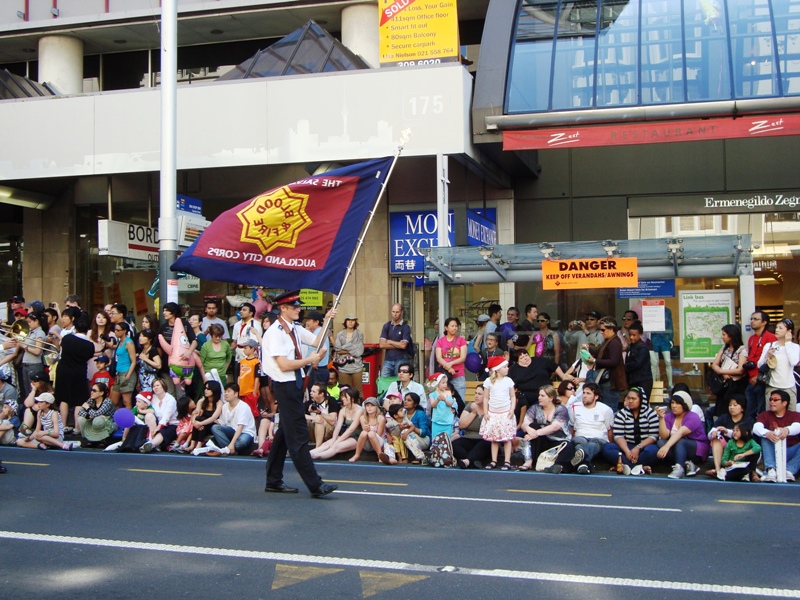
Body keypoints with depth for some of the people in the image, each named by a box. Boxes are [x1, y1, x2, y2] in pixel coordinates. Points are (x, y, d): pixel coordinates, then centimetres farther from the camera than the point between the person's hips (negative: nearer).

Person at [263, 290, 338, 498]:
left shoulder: (295, 329, 11)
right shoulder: (275, 332, -16)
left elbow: (317, 342, 13)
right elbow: (284, 365, -21)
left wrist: (326, 321, 3)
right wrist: (309, 360, -11)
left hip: (294, 384, 10)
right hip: (284, 385, -10)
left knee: (285, 432, 15)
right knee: (298, 435, -8)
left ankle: (274, 481, 25)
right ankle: (315, 485, -7)